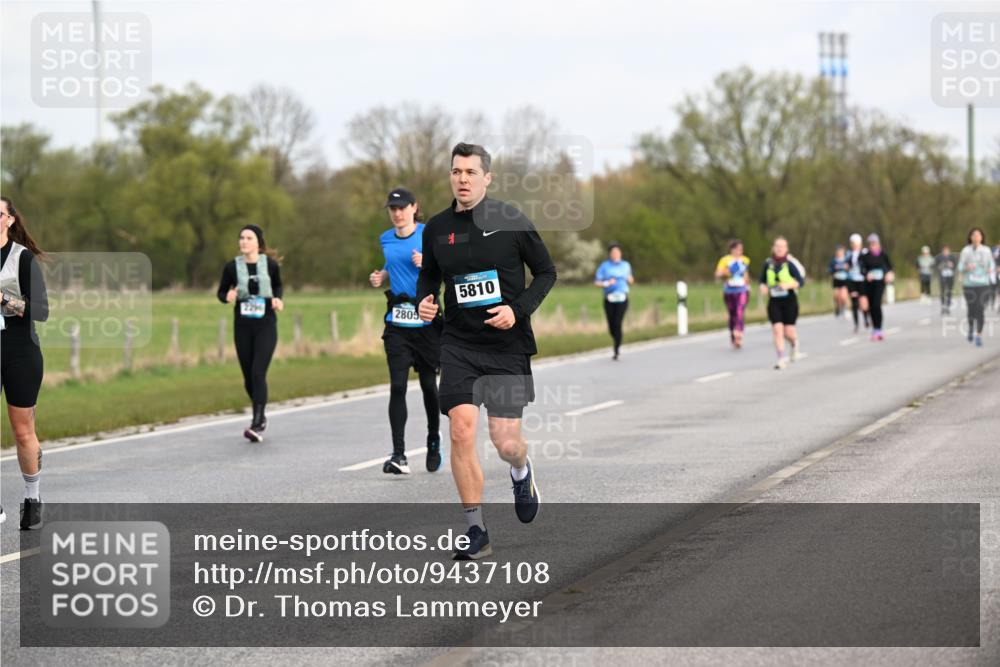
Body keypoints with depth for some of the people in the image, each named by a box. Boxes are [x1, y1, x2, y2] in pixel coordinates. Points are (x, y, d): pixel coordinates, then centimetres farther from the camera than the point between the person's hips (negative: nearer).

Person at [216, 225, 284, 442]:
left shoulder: (271, 265, -3)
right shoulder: (232, 267, -2)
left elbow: (278, 285, 15)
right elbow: (221, 292, 9)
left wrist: (278, 299, -5)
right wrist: (228, 297, -14)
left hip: (266, 326, -2)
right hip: (243, 326, 2)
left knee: (258, 373, -15)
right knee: (248, 377, 9)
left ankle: (257, 425, -18)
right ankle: (260, 416, 34)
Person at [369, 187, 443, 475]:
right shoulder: (385, 239, 10)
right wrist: (380, 277, 9)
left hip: (426, 319, -3)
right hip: (397, 322, 3)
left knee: (428, 384, 7)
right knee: (397, 386, -9)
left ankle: (434, 441, 32)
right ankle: (398, 455, -11)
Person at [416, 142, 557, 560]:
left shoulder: (510, 221, -6)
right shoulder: (437, 228, 3)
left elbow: (546, 271, 2)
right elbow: (428, 274, 20)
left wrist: (518, 310, -13)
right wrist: (424, 301, -2)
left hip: (508, 344, -2)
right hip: (459, 344, 2)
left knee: (506, 443, -2)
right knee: (461, 432, -13)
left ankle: (522, 473, 38)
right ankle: (476, 531, -2)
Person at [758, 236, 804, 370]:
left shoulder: (790, 263, -8)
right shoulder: (768, 264, 2)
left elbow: (801, 281, -9)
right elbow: (762, 280, 14)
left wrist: (788, 285, -26)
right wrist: (763, 287, -7)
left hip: (789, 300, -2)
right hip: (774, 301, 2)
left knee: (788, 332, 0)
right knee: (777, 329, -11)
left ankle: (794, 344, 35)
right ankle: (782, 358, -8)